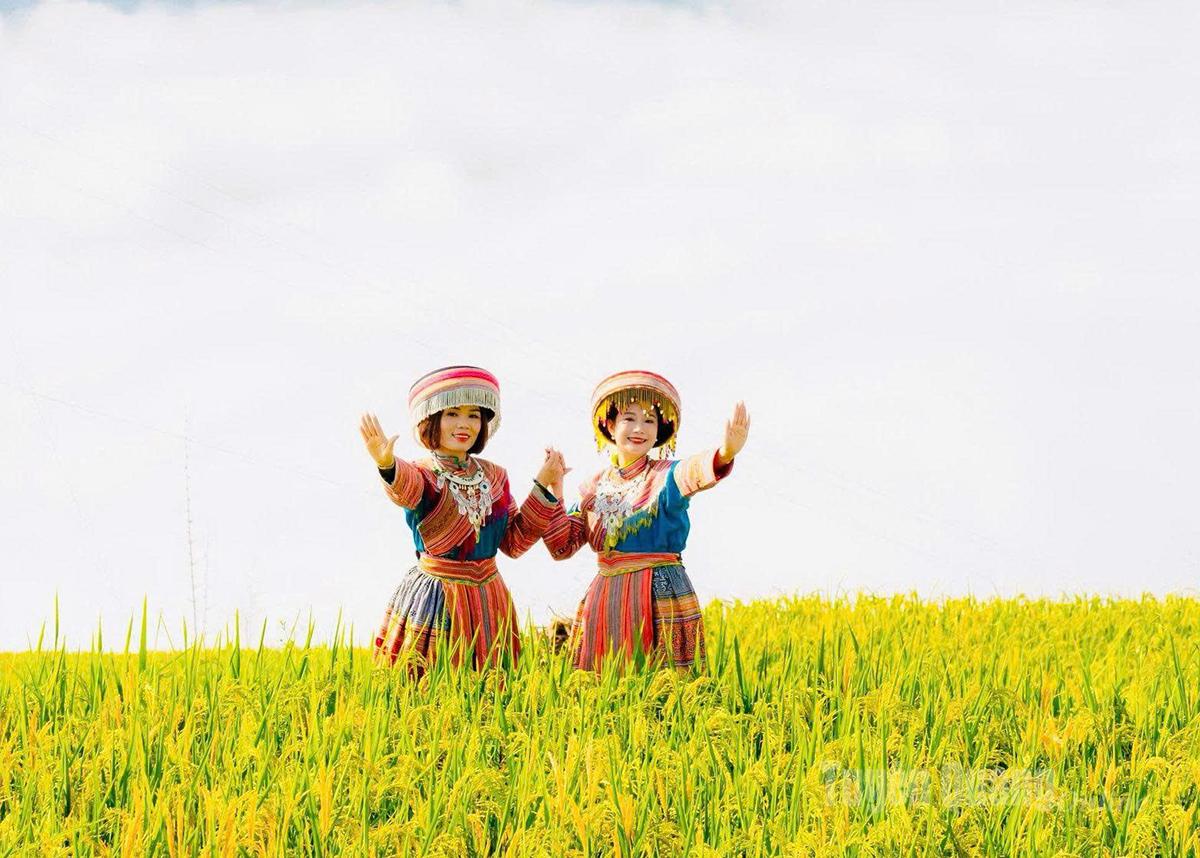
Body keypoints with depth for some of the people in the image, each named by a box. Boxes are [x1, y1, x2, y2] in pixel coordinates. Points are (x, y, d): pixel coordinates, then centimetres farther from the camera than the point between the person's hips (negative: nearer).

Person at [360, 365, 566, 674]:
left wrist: (543, 487, 3)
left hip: (487, 598, 5)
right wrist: (387, 465, -60)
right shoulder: (422, 474, -9)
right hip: (435, 599, -5)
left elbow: (515, 542, 8)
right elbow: (407, 489, -36)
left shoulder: (494, 477, 7)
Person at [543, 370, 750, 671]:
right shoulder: (594, 487, 12)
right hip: (604, 599, 4)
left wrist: (724, 454, -48)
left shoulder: (666, 475, -1)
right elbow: (562, 546, 10)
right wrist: (551, 494, 0)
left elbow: (694, 472, -26)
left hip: (660, 596, -4)